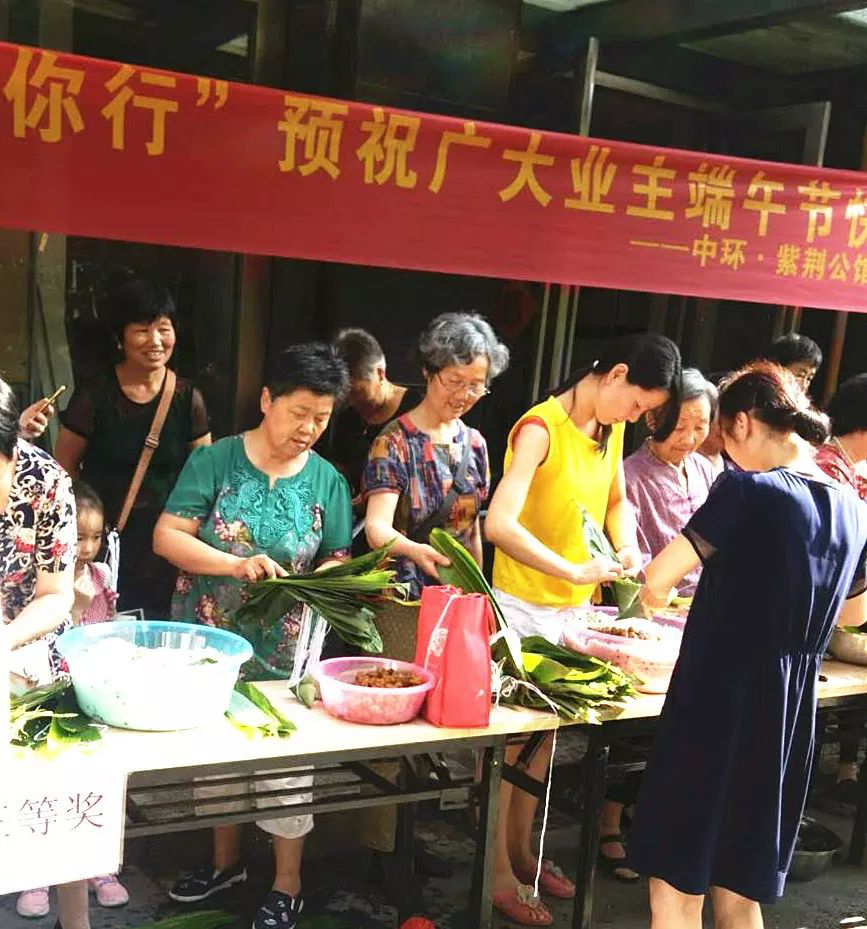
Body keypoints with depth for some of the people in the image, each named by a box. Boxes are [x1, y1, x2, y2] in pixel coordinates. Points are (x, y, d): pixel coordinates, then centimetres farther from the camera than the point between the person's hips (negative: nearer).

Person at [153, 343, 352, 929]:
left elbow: (337, 560, 3)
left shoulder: (327, 480, -2)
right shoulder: (216, 460, -8)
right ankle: (227, 860, 40)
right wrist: (238, 565, -26)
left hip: (284, 653, 0)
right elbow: (166, 537, -13)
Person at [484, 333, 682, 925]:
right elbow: (500, 524, -30)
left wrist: (627, 548, 1)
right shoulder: (541, 427, -20)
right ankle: (498, 873, 16)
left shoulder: (611, 429, 3)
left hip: (576, 607, 7)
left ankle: (521, 849, 32)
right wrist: (575, 570, -32)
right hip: (523, 605, -7)